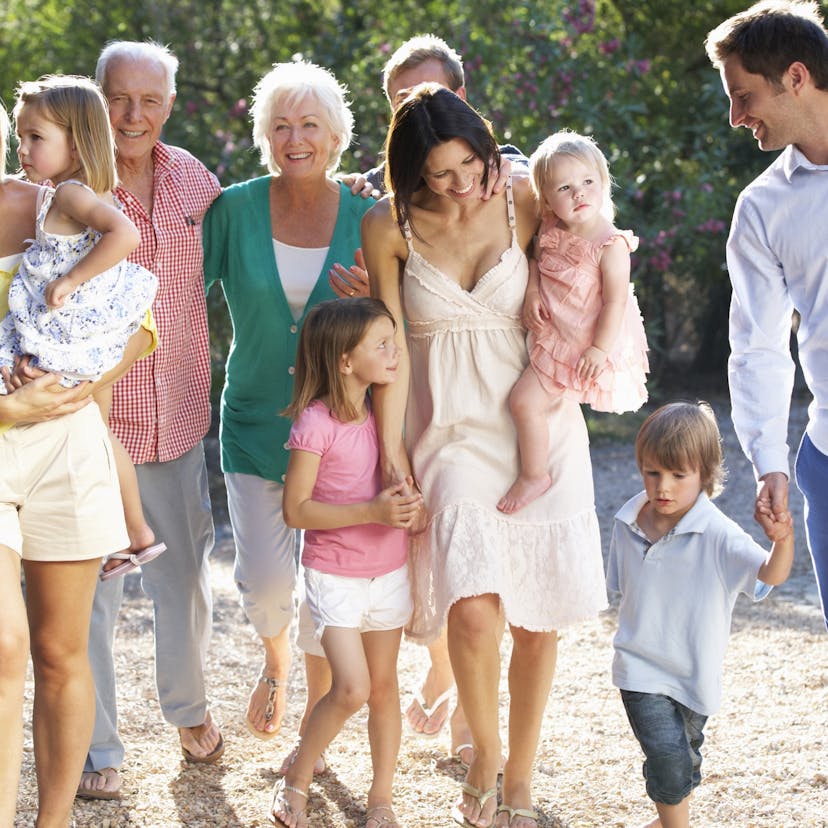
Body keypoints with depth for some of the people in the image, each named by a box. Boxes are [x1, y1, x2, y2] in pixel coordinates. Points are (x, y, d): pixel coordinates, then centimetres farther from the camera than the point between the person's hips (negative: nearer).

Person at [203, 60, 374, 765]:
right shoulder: (236, 210, -3)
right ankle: (274, 659, 27)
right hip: (256, 420, 0)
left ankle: (317, 726, 24)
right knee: (265, 579, -10)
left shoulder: (364, 218, -4)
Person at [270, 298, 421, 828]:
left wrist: (410, 504, -6)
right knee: (352, 689, -14)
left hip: (389, 573, 6)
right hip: (334, 577, -6)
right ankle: (298, 779, 9)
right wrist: (372, 511, -25)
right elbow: (296, 510, -18)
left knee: (385, 685, 10)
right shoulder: (315, 423, -17)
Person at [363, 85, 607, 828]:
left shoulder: (524, 204, -5)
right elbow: (390, 347, -1)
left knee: (540, 617, 2)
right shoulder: (389, 227, -6)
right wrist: (390, 457, -2)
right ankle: (484, 757, 7)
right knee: (474, 608, -19)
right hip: (448, 428, -1)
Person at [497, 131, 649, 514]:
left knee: (525, 400, -10)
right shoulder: (550, 234, -1)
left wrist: (600, 348, -22)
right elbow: (535, 259, 19)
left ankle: (533, 476, 6)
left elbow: (615, 300, -20)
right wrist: (532, 291, 0)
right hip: (551, 338, 8)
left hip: (585, 346, -8)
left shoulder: (610, 245, -21)